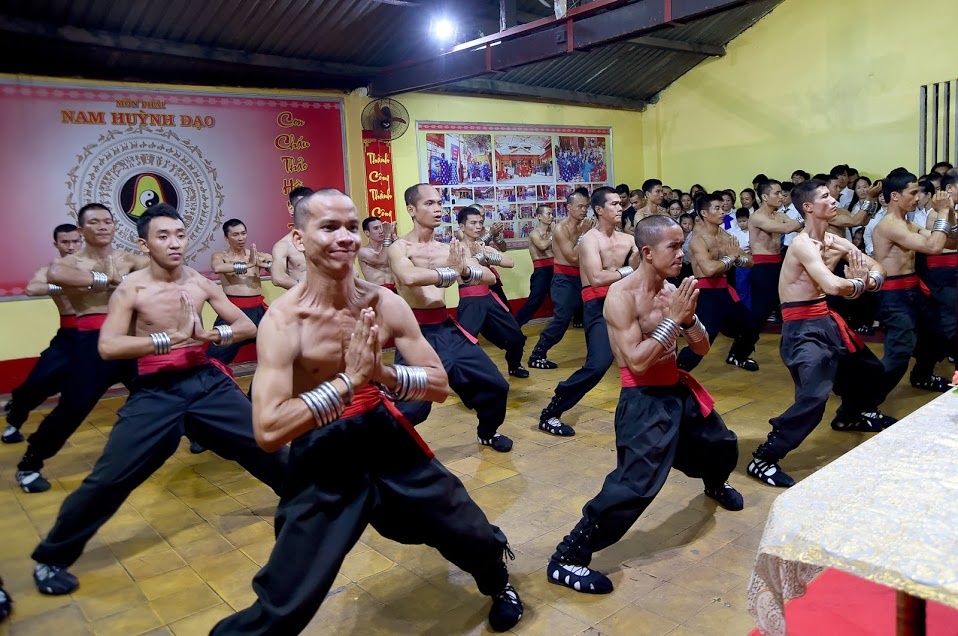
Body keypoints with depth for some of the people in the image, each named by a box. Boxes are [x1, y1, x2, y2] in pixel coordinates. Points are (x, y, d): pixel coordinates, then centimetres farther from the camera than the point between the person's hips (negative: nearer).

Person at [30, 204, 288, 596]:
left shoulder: (200, 283, 4)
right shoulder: (131, 289, -5)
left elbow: (248, 326, 7)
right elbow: (108, 347, -17)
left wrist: (216, 334, -14)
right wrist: (168, 339, -24)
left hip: (207, 382, 3)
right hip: (155, 391, -3)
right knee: (109, 477, -5)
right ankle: (52, 558, 17)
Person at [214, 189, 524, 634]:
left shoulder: (385, 304, -8)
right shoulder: (283, 320, -19)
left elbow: (440, 385, -6)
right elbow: (268, 430, -27)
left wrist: (382, 373, -24)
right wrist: (349, 379, -29)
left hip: (386, 436, 4)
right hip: (323, 455, -4)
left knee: (472, 534, 17)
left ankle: (499, 587, 50)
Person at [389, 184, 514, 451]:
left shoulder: (451, 248, 8)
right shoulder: (399, 247, -10)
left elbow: (490, 277, 3)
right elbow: (409, 278, -33)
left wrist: (466, 270, -20)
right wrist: (452, 271, -19)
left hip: (447, 329, 6)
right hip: (416, 332, -6)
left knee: (496, 385, 12)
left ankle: (488, 433, 39)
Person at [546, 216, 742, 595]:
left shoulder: (673, 291, 2)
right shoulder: (622, 296, -20)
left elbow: (703, 349, 6)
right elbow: (637, 361, -27)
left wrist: (689, 317, -13)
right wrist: (672, 319, -24)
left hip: (679, 390, 8)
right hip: (643, 400, -8)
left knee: (722, 444, 29)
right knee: (636, 482, -18)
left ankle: (715, 485, 66)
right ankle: (567, 558, -9)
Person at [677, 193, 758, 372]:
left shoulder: (725, 236, 8)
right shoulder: (698, 240, -17)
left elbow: (750, 261, 10)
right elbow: (710, 269, -33)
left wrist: (737, 258, -13)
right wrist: (730, 258, -15)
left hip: (724, 290, 9)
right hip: (706, 293, -9)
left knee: (750, 331, 24)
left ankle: (736, 356, 51)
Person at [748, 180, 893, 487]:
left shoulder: (834, 241, 8)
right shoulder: (803, 244, -20)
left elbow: (877, 269, 10)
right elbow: (833, 286, -34)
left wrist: (870, 279, -14)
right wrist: (860, 283, -13)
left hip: (826, 321, 10)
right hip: (802, 329, -10)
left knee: (870, 370, 27)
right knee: (814, 397, -24)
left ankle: (850, 415, 55)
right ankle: (763, 458, -14)